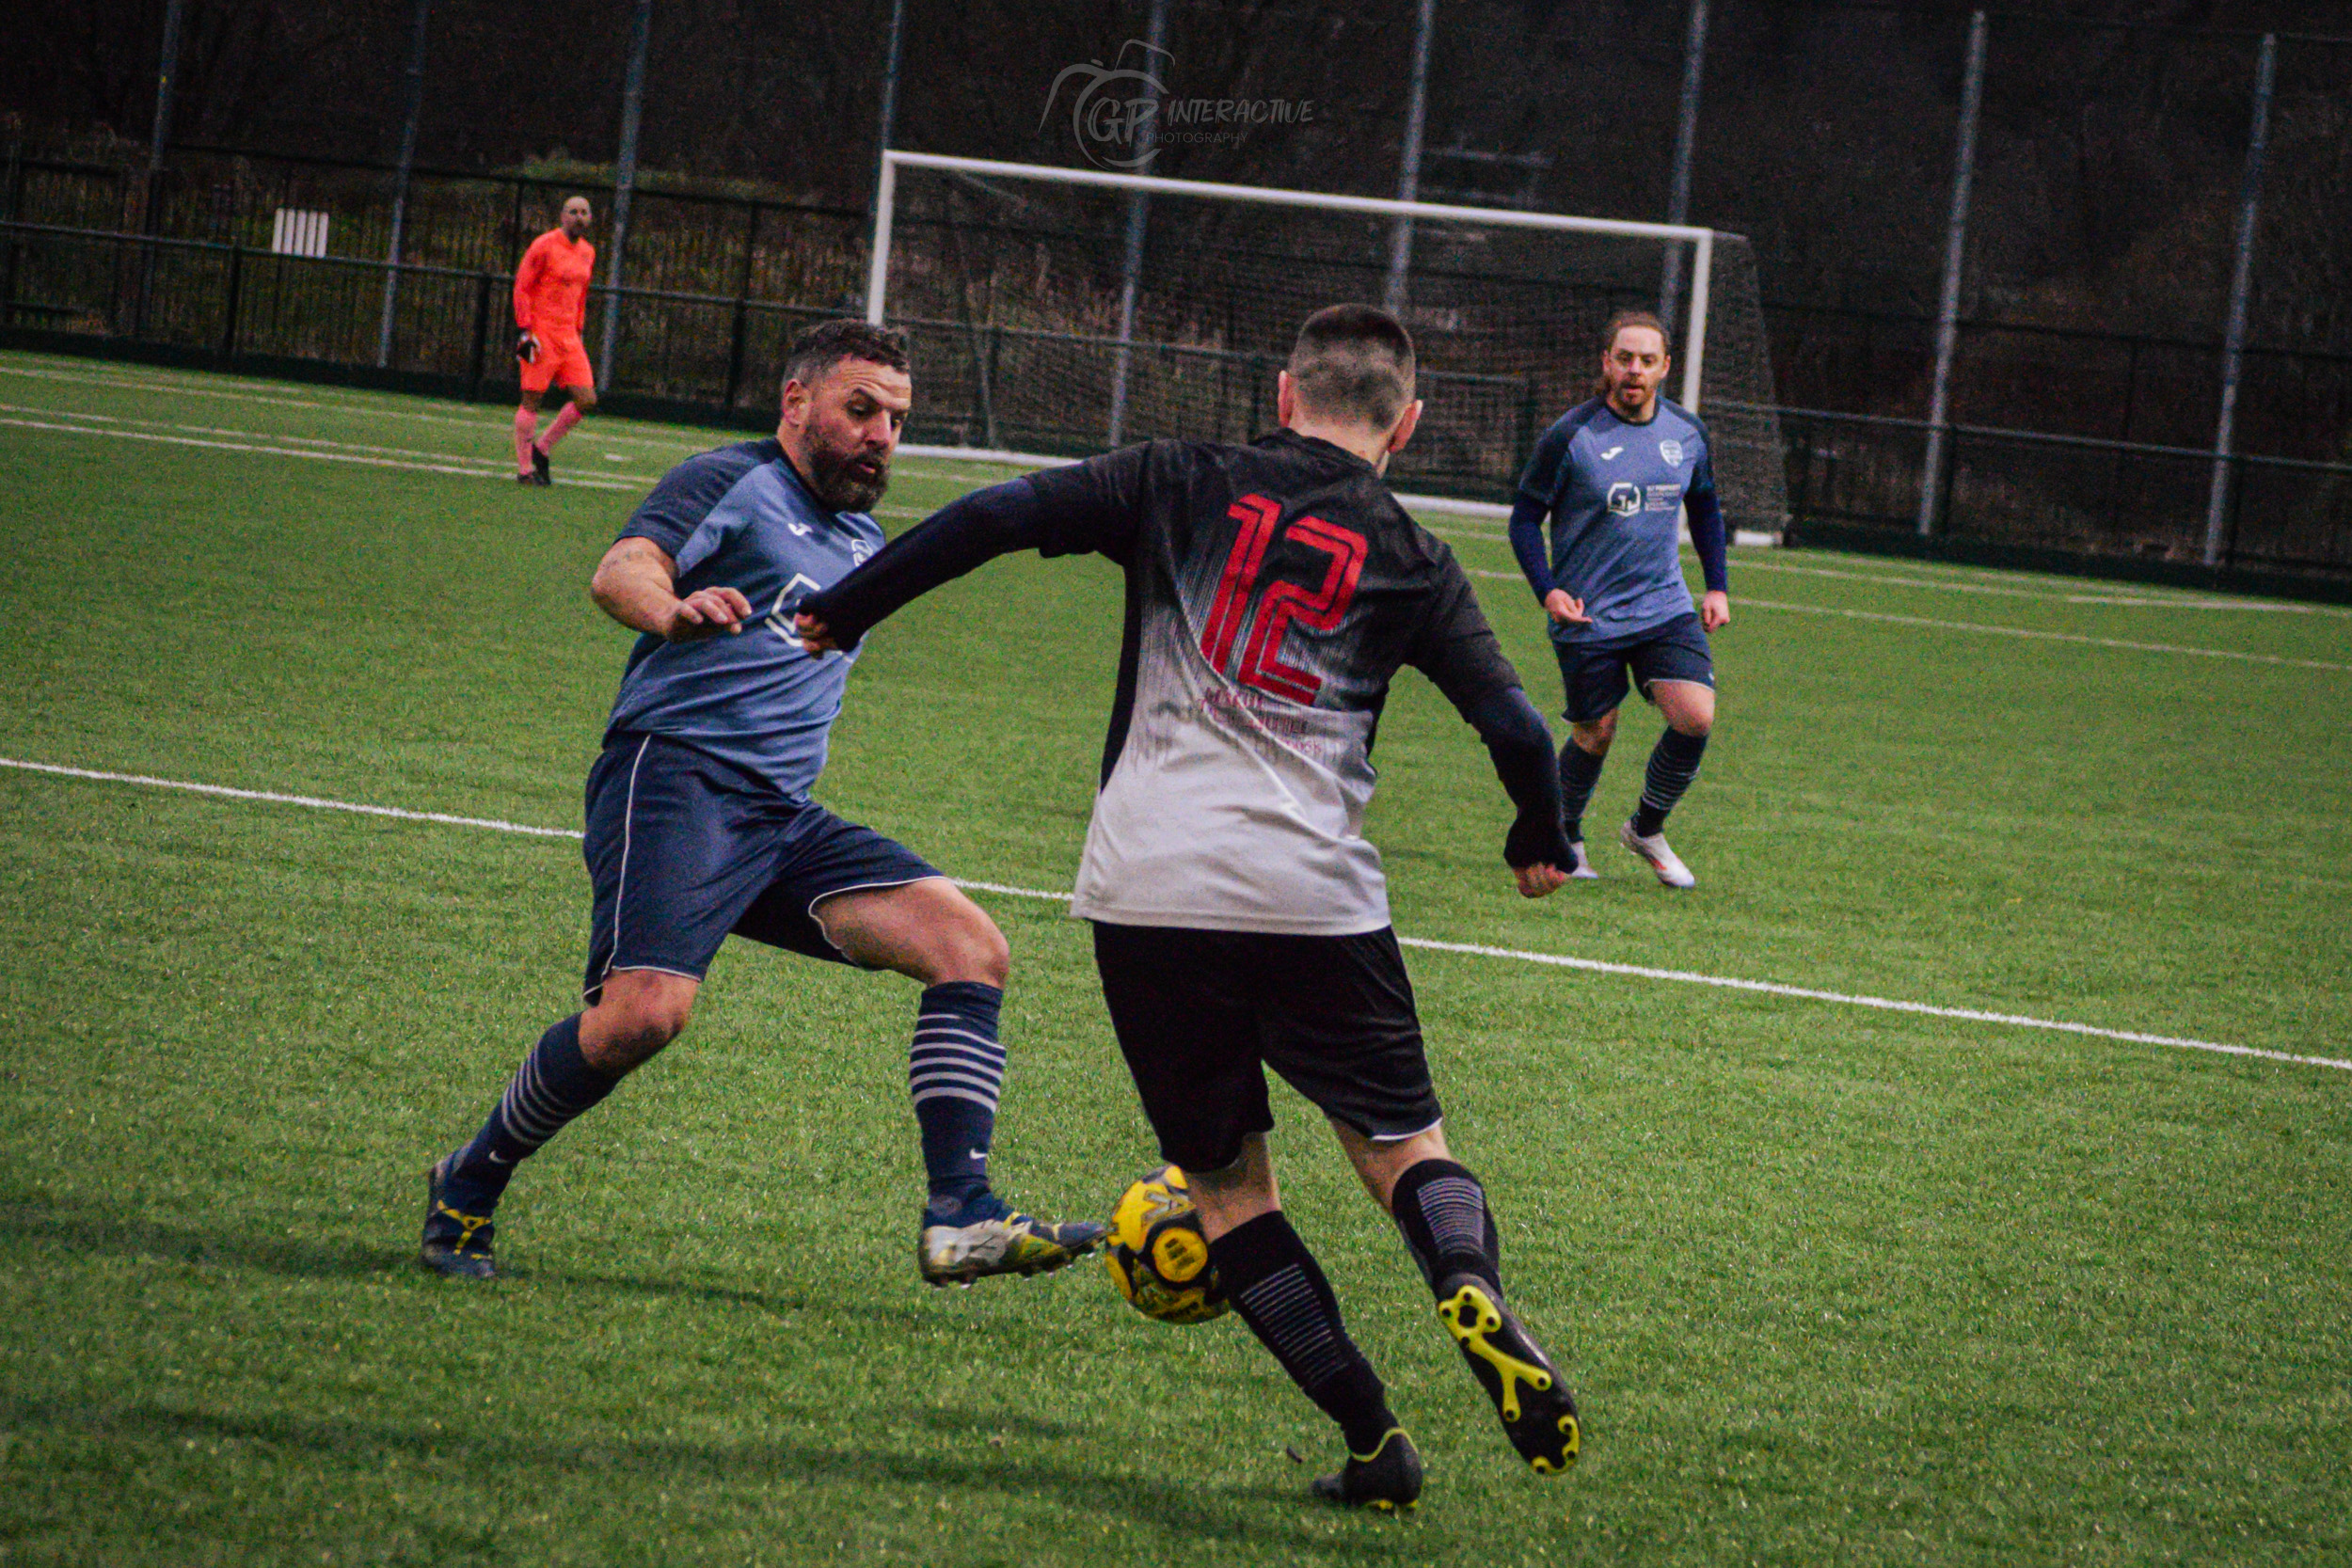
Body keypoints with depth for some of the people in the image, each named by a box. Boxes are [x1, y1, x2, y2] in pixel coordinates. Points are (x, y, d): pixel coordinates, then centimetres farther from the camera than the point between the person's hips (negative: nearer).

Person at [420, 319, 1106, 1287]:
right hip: (674, 772, -8)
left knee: (971, 946, -11)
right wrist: (674, 609, -38)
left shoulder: (866, 545, 27)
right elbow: (622, 570, -18)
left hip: (785, 815, 8)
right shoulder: (731, 482, 3)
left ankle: (958, 1219, -20)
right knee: (646, 1010, -28)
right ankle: (468, 1189, -4)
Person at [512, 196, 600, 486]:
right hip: (542, 333, -7)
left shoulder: (587, 252, 14)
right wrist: (525, 331, -14)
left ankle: (541, 448, 15)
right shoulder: (544, 246, -8)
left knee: (586, 400, -1)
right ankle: (525, 469, 2)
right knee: (532, 400, -5)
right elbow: (521, 287, -9)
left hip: (568, 337, 7)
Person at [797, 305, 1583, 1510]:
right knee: (1399, 1142, 13)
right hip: (1312, 898, 0)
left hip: (1142, 889, 0)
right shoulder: (1410, 564, 9)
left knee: (1223, 1181, 12)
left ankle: (1370, 1436, 1)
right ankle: (1473, 1288, -21)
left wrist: (840, 613, 10)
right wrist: (1540, 841, 25)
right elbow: (1515, 728, 4)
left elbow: (998, 517, 0)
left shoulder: (1182, 486, 9)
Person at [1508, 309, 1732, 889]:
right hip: (1588, 617, -3)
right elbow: (1526, 516, -5)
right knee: (1595, 734, 3)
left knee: (1696, 716, -14)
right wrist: (1547, 590, -18)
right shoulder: (1570, 437, -12)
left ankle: (1647, 829, 11)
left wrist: (1717, 587, 10)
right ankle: (1565, 837, 32)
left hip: (1666, 608, 3)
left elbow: (1705, 509, 19)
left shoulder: (1688, 432, 2)